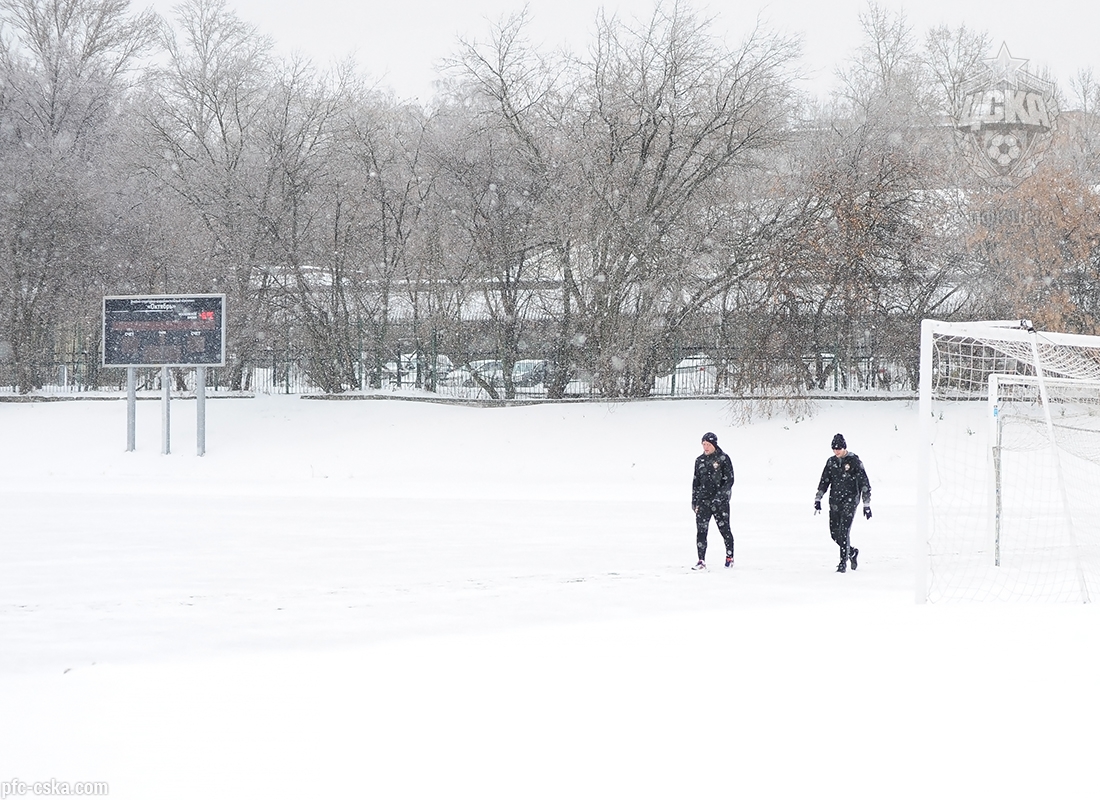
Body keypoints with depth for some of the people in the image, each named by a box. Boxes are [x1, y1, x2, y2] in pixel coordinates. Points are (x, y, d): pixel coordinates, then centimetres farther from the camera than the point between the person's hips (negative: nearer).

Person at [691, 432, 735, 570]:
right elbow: (696, 481, 18)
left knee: (724, 528, 4)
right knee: (701, 530, -6)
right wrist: (694, 500, 13)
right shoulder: (700, 460, 11)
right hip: (703, 500, 4)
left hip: (720, 501, -4)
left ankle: (729, 557, 21)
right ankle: (701, 561, -5)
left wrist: (719, 496, -17)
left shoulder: (723, 459, -3)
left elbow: (729, 480, -7)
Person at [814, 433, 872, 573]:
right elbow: (824, 481, 15)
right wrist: (818, 500, 8)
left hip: (850, 500, -5)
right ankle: (852, 552, 29)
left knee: (844, 531, -15)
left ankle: (843, 562, -10)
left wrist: (866, 504, -7)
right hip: (835, 501, 5)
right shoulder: (831, 462, 8)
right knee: (834, 533, 4)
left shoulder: (854, 461, -6)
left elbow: (864, 483, -5)